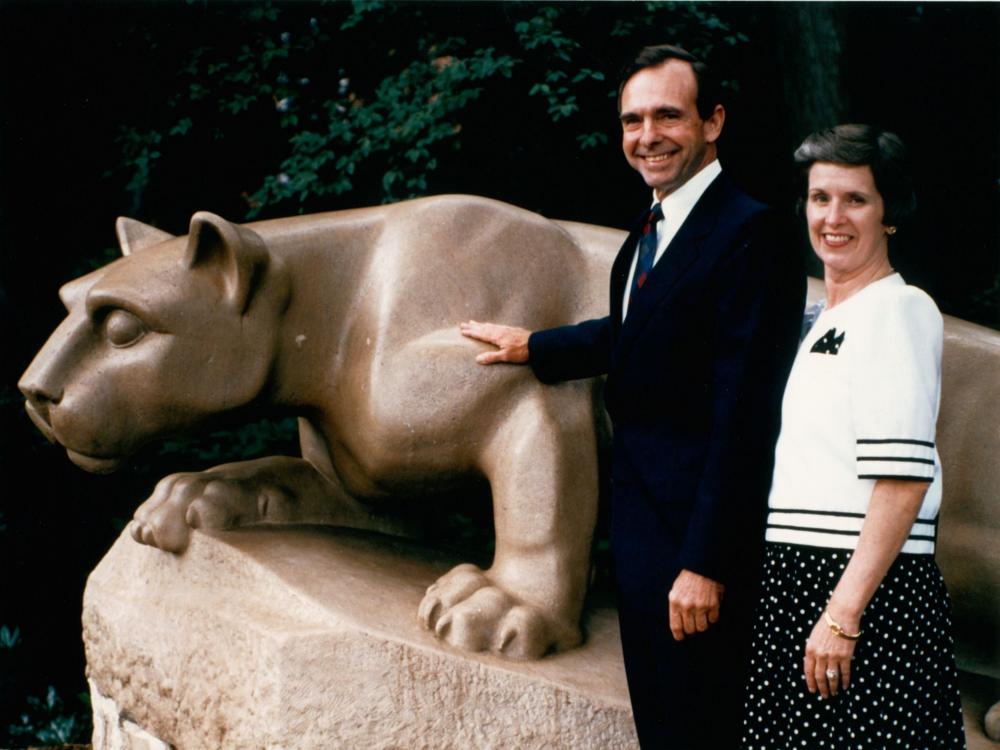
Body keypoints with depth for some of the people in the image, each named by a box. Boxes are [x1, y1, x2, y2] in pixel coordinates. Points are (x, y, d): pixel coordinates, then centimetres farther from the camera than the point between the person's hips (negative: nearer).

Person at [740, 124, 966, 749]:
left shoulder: (899, 308, -9)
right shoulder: (823, 320, 18)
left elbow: (903, 476, -18)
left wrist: (844, 613, -22)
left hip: (872, 588, -8)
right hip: (797, 581, 8)